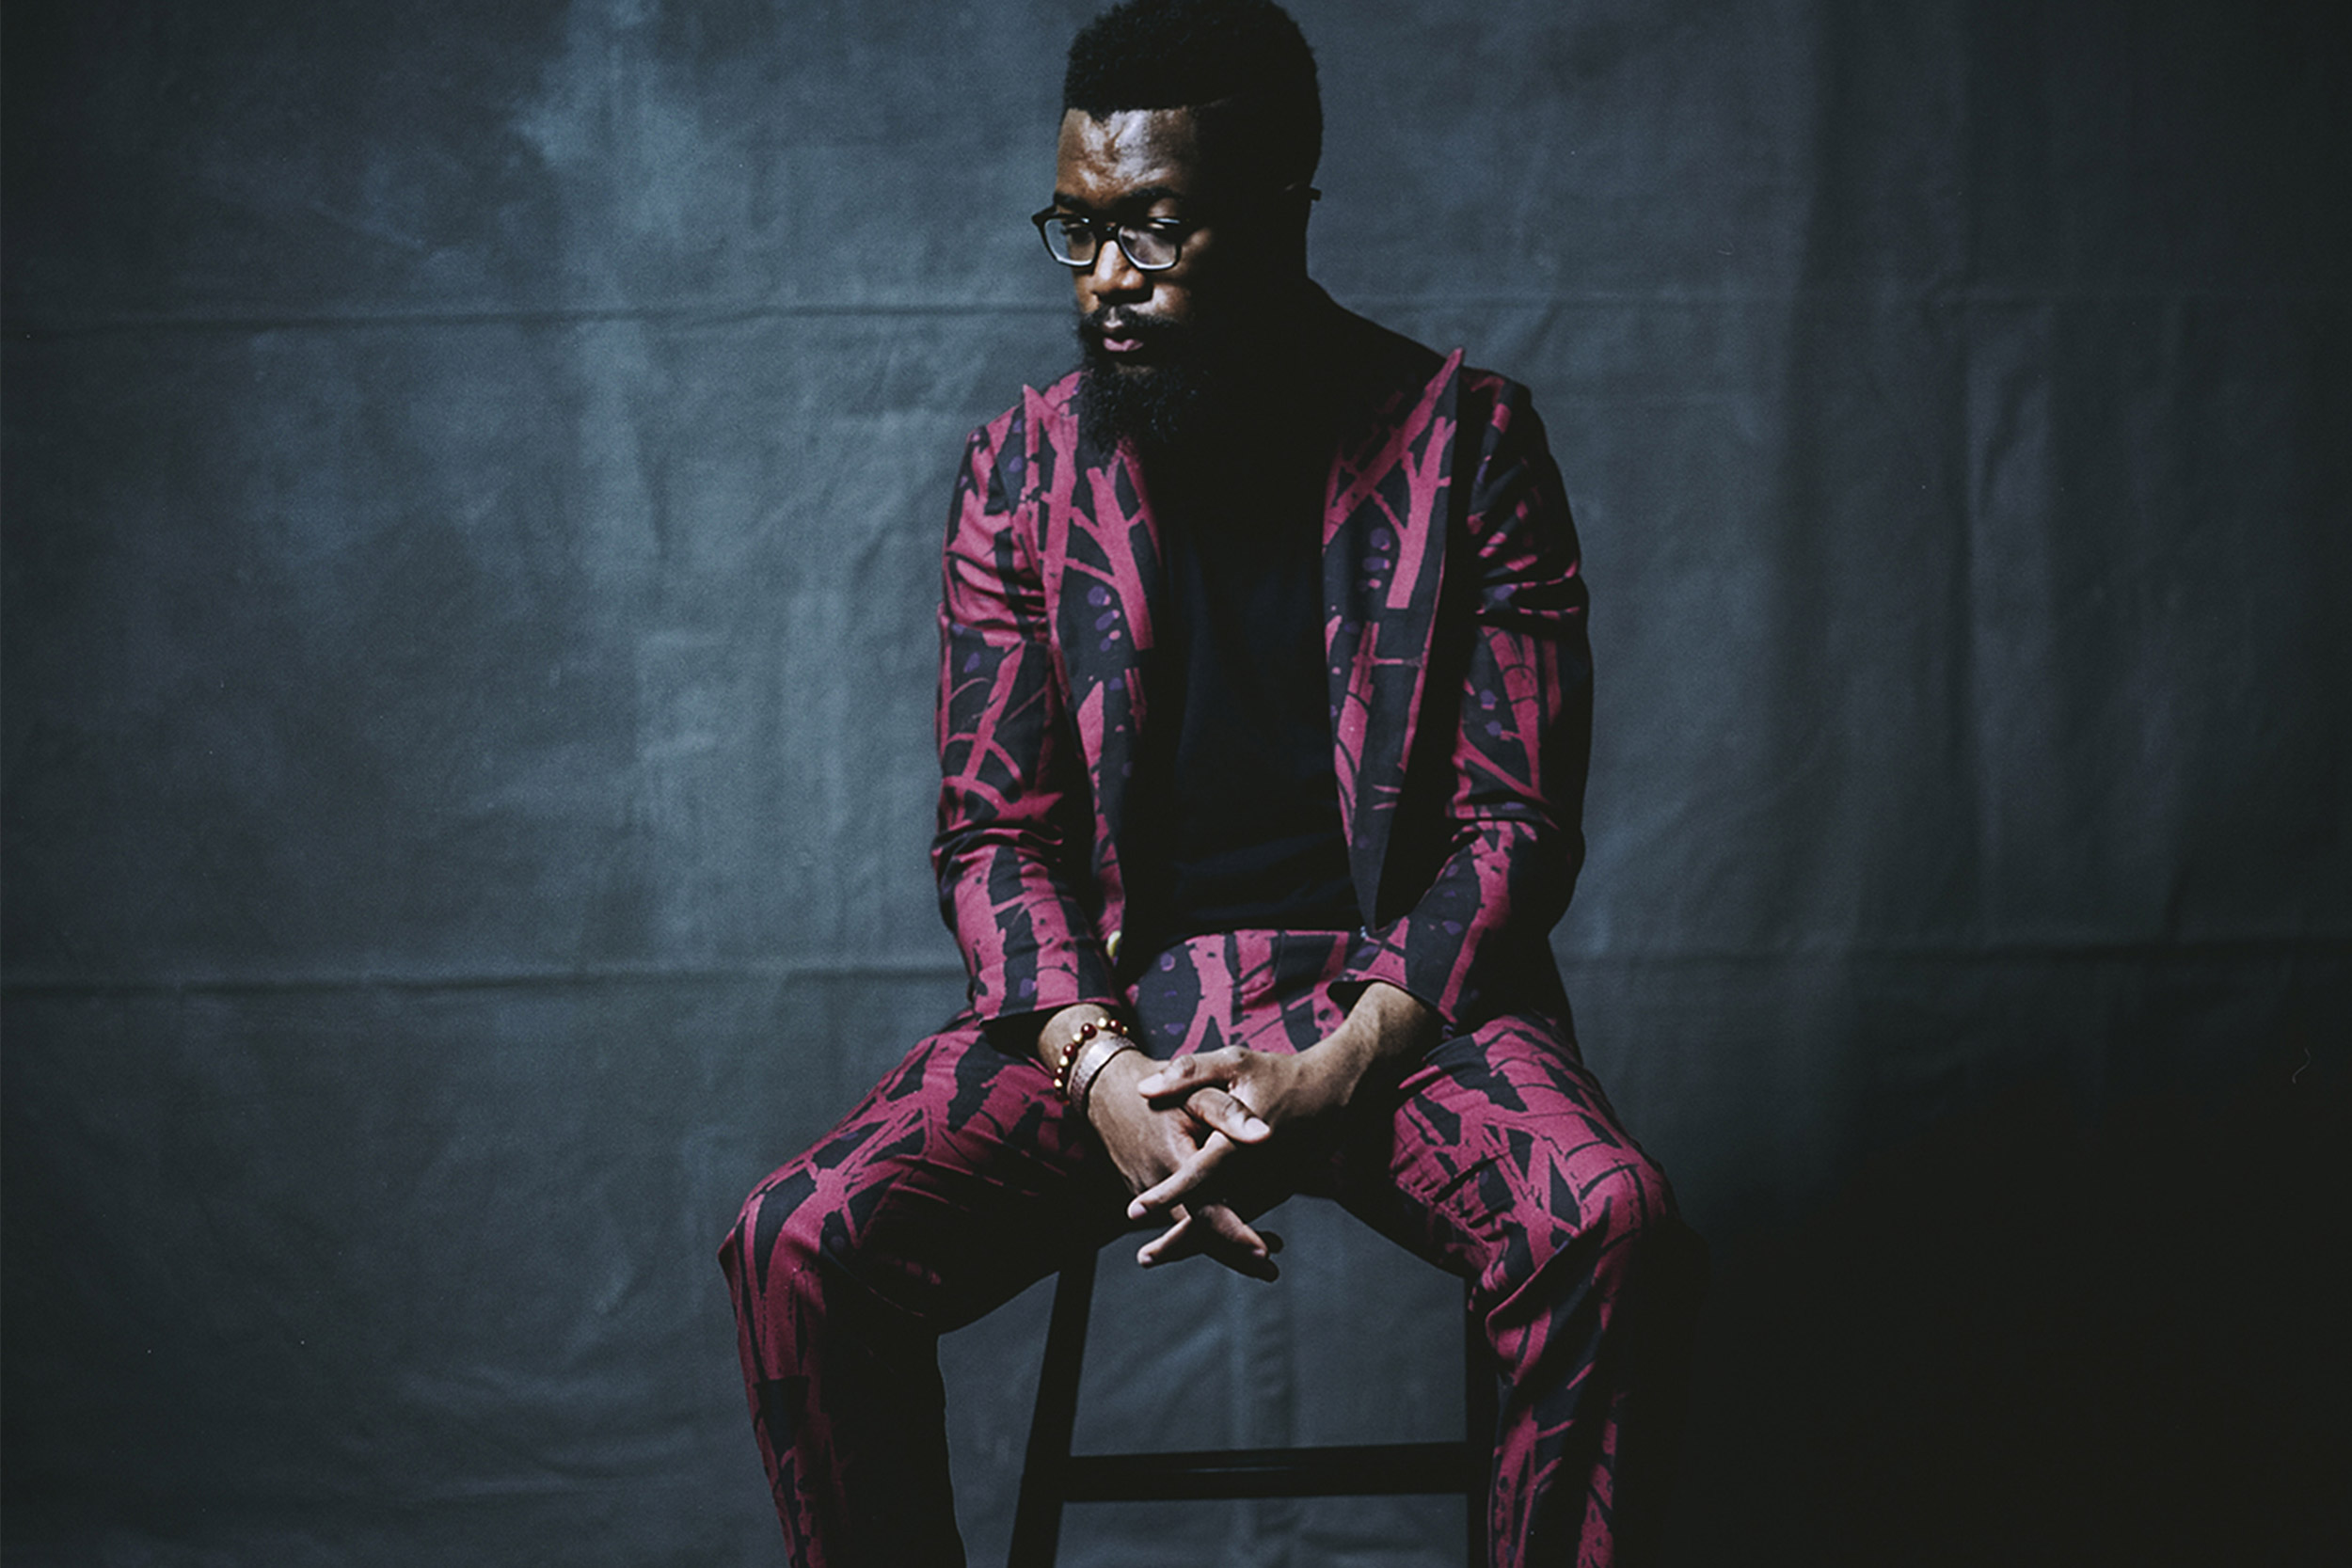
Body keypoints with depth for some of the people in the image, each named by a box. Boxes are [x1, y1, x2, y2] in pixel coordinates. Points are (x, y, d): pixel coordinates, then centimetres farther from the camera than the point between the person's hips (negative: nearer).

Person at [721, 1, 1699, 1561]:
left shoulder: (1464, 440, 0)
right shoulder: (1025, 469, 6)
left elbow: (1516, 821, -3)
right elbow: (996, 830, 5)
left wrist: (1339, 1071, -20)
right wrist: (1101, 1070, -16)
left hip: (1397, 999, -1)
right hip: (1113, 1001, 2)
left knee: (1606, 1221, -33)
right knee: (803, 1246, -23)